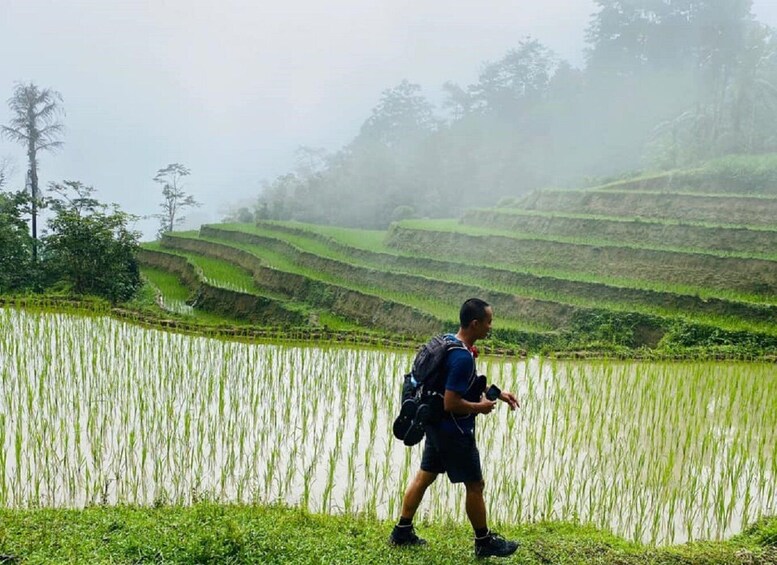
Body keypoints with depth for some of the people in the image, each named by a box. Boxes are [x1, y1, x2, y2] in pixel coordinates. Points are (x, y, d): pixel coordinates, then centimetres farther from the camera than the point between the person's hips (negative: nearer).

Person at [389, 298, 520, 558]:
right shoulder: (462, 358, -27)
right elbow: (451, 403, -28)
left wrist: (498, 394, 13)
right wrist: (479, 407, -13)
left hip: (437, 427, 9)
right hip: (455, 432, -9)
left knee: (424, 476, 16)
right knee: (475, 485, 6)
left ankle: (402, 532, 25)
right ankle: (484, 542, 21)